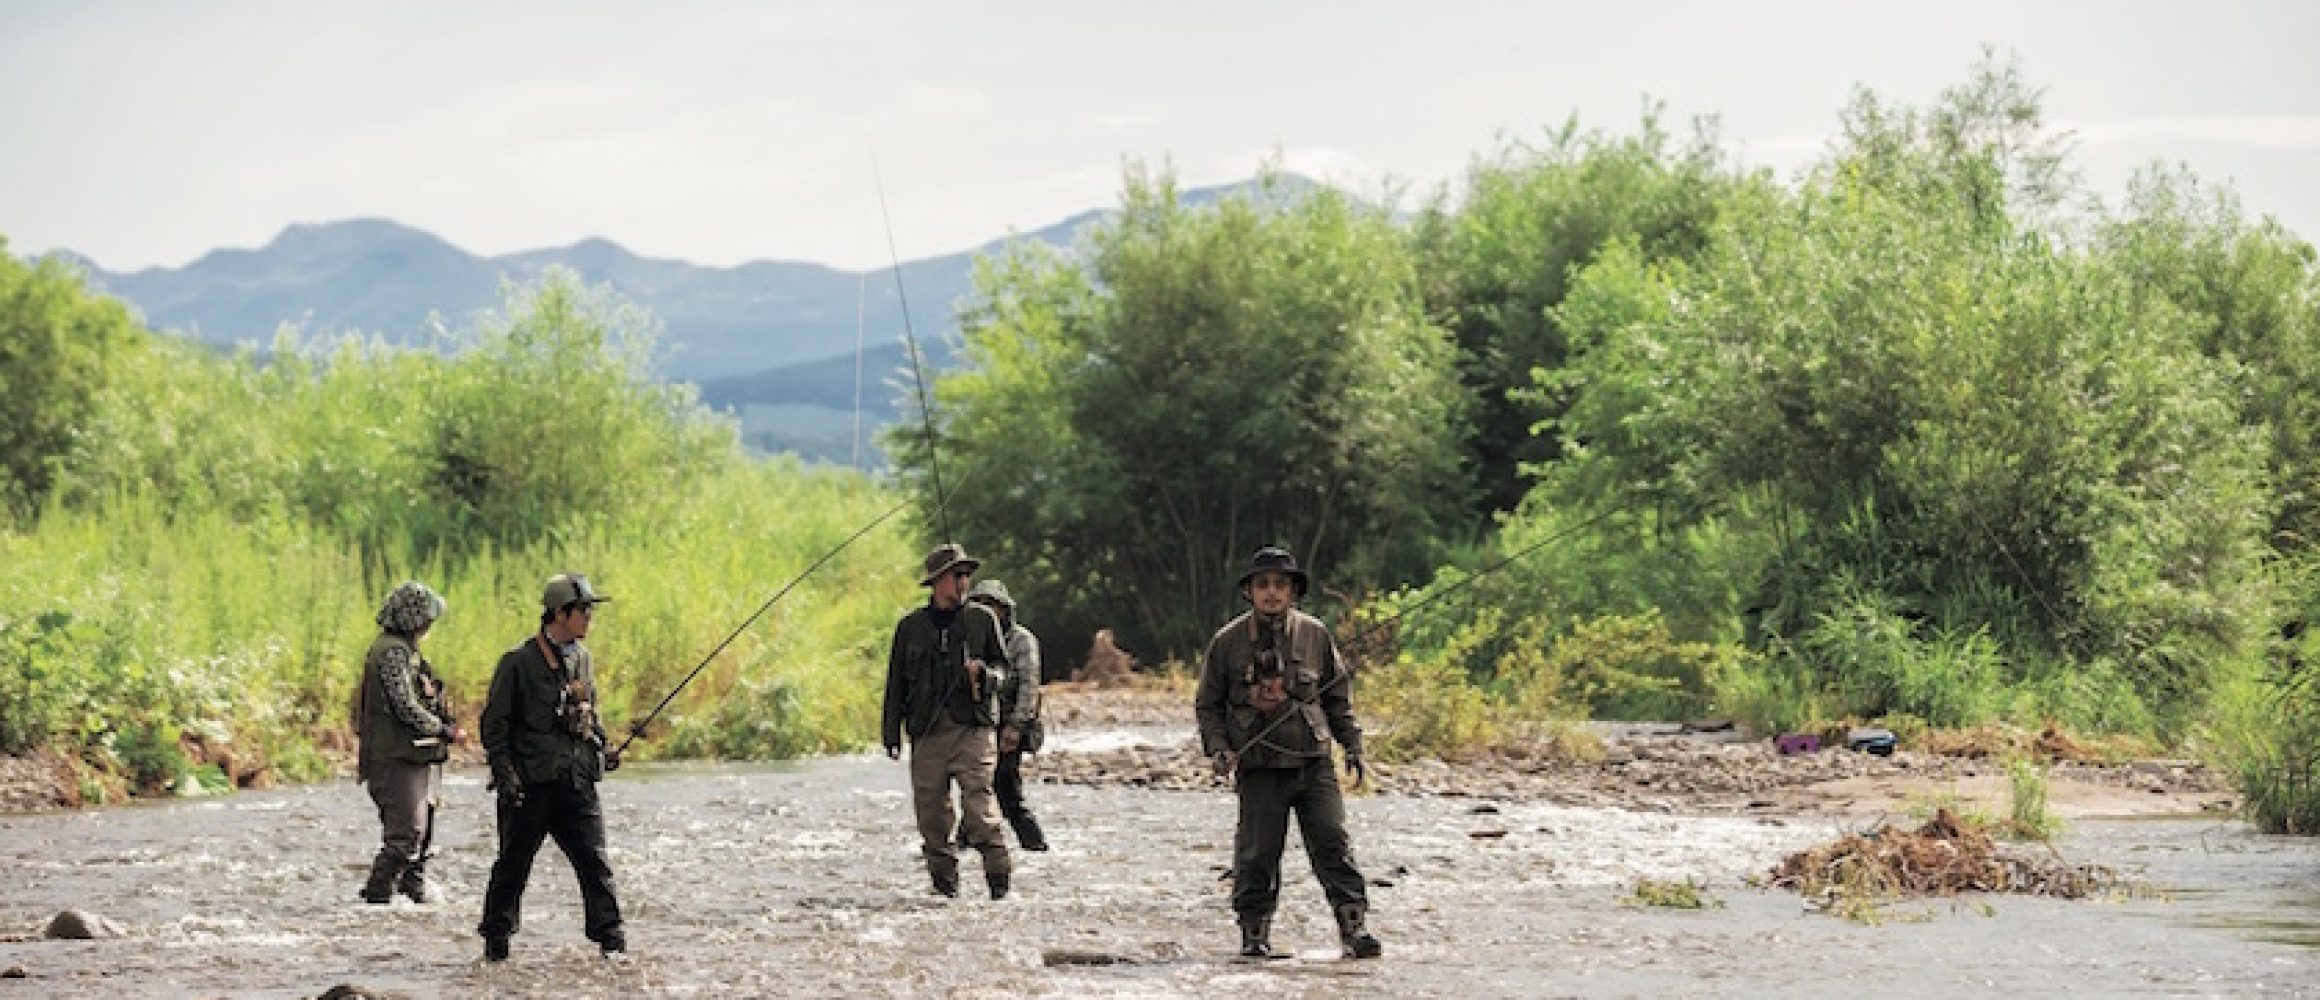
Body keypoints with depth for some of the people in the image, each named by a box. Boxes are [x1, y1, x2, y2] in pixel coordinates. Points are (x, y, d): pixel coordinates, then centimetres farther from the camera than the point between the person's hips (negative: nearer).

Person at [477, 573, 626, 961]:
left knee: (595, 862, -3)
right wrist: (505, 772, -13)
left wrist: (602, 749, 9)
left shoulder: (583, 659, 13)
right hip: (530, 783, -5)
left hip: (578, 782, 5)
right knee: (513, 865, 5)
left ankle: (611, 940, -1)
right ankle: (496, 940, 18)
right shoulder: (518, 662, -7)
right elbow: (494, 723, -5)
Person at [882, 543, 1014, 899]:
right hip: (927, 732, 2)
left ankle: (999, 878, -15)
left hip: (974, 726, -2)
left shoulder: (982, 619, 9)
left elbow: (1003, 666, 14)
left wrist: (984, 674, -10)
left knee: (979, 803, -16)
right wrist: (891, 735, 12)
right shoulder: (910, 627, 12)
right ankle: (944, 879, 13)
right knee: (931, 810, 1)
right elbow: (896, 683, 16)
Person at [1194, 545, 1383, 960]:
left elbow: (1338, 696, 16)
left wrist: (1352, 746, 11)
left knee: (1333, 844, -5)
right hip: (1259, 766, -1)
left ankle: (1354, 928, -4)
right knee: (1258, 852, 1)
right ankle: (1254, 934, 13)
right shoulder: (1228, 642, 1)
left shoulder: (1314, 634, 6)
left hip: (1313, 761, 1)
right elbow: (1208, 704, 9)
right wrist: (1218, 748, -5)